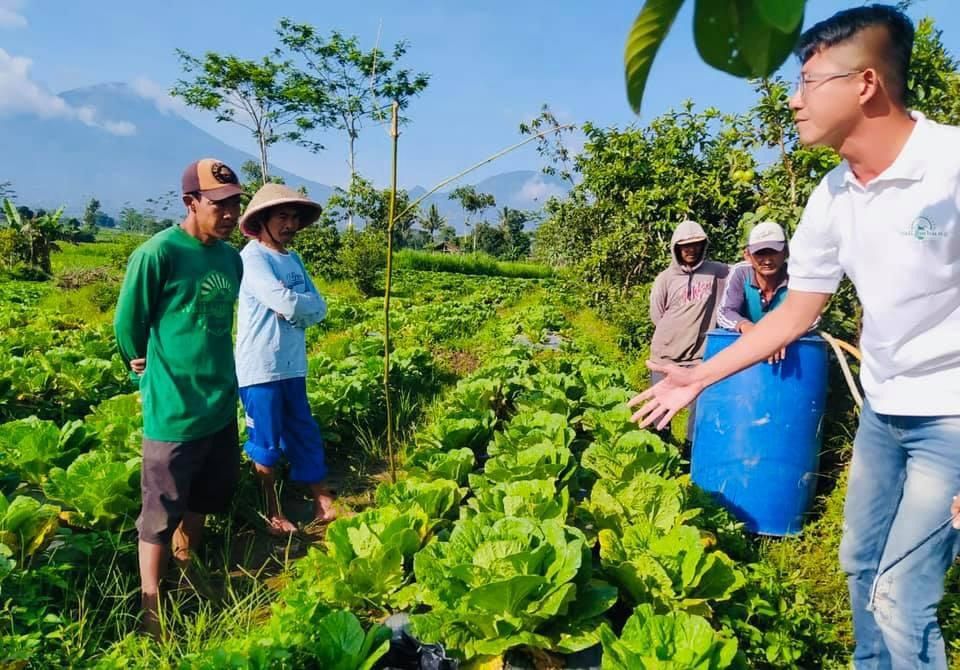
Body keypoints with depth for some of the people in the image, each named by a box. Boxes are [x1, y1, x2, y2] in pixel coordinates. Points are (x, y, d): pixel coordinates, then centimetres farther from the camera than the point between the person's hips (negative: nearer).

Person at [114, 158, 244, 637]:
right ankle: (153, 610, 22)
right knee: (161, 514, 6)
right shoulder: (157, 253, -17)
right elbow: (127, 324, -8)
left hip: (220, 405, 7)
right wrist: (151, 371, 5)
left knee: (203, 500, 22)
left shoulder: (231, 258, 4)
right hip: (173, 411, -7)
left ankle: (186, 579, 44)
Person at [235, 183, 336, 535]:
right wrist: (303, 305, -5)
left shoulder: (294, 259, 11)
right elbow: (286, 305, -24)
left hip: (293, 366, 7)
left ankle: (324, 505, 27)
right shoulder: (252, 258, -13)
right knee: (266, 442, 7)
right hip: (260, 369, -7)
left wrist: (295, 308, -14)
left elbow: (319, 309, 4)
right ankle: (273, 513, 23)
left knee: (305, 434, 15)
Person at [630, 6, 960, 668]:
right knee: (862, 564, 18)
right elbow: (796, 313, 8)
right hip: (883, 410, 7)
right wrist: (698, 377, 6)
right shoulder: (832, 198, 0)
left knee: (901, 599, -4)